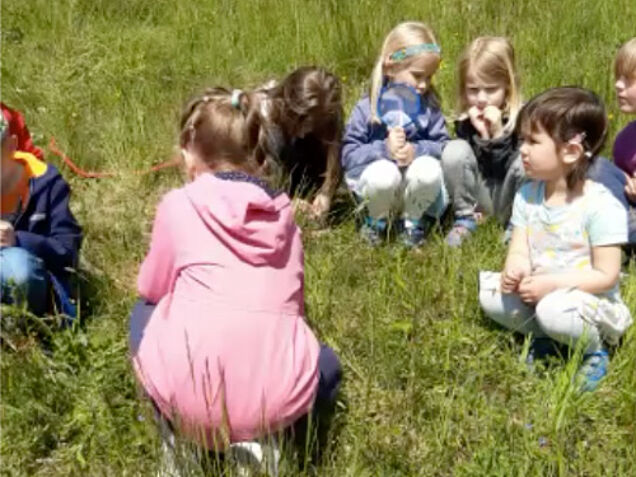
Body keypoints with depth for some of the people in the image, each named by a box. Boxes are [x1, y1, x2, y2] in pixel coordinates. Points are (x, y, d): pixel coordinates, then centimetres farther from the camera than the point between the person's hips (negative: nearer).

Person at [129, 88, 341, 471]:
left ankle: (183, 434, 11)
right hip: (278, 399, 2)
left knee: (146, 311, 30)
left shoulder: (178, 204, 5)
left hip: (192, 396, -1)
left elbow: (151, 288, 18)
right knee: (327, 363, 35)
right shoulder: (283, 213, 14)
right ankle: (261, 436, 7)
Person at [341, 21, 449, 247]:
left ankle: (412, 221, 0)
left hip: (415, 194, 2)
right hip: (380, 185, -2)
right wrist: (384, 149, -28)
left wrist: (417, 150, -24)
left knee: (430, 169, -31)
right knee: (384, 174, -36)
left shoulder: (429, 106, -3)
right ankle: (376, 220, -1)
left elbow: (443, 146, -4)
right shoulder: (367, 109, -10)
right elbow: (348, 155, -13)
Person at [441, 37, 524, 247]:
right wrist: (481, 135, -28)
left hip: (513, 203, -2)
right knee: (455, 150, -20)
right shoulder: (467, 120, -7)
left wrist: (498, 134, -31)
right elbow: (461, 162, -12)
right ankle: (465, 219, -2)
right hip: (481, 200, 2)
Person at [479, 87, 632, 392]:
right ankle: (543, 336, 9)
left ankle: (594, 350, -2)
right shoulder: (528, 195, -2)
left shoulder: (601, 206, -21)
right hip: (539, 293, 6)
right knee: (490, 292, -14)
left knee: (555, 310, -36)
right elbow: (519, 251, -3)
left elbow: (606, 276, -20)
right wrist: (514, 269, -27)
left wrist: (552, 283, -30)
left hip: (590, 302, -6)